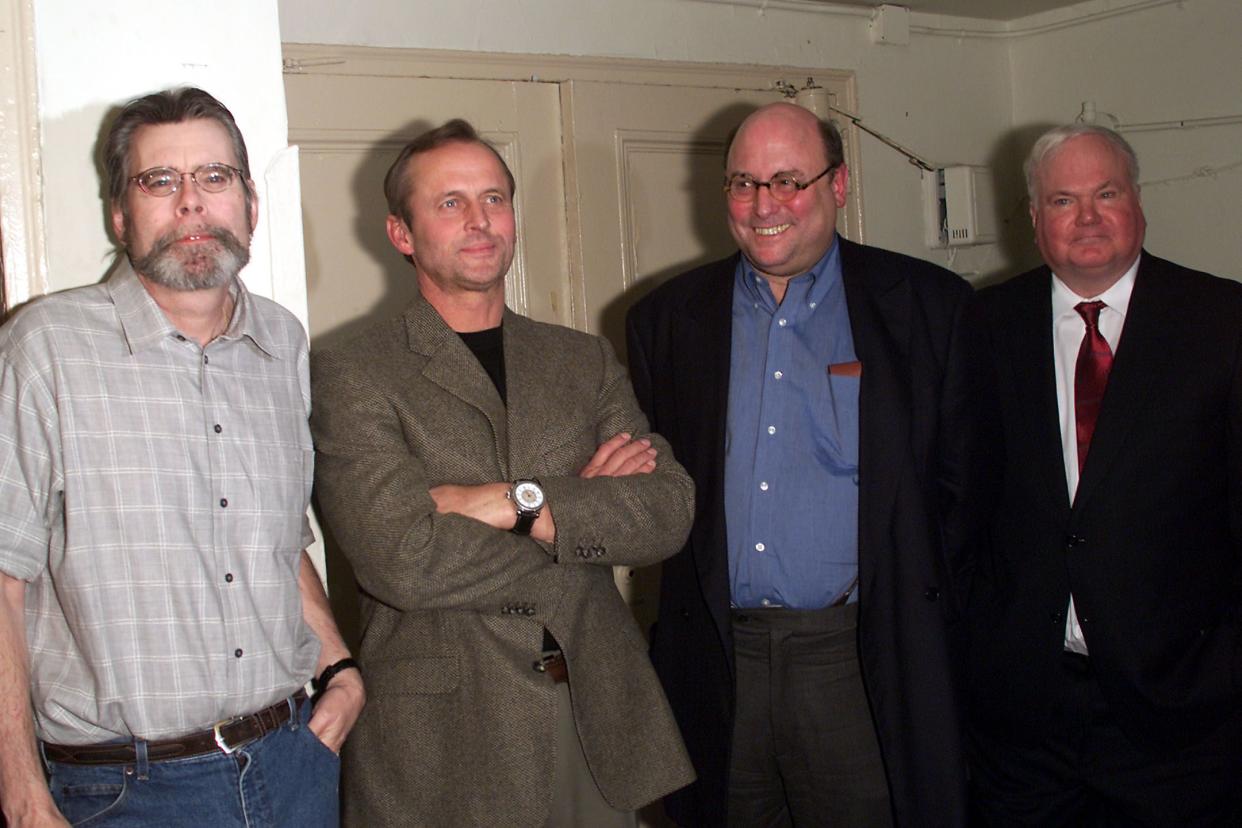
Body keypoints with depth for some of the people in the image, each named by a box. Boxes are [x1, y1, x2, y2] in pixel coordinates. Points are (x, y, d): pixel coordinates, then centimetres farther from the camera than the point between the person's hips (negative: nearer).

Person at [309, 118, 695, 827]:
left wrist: (519, 503, -16)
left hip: (597, 722, 4)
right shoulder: (352, 377, -5)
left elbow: (670, 511, -3)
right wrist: (586, 512, -9)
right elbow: (400, 560, -18)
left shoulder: (585, 362, 9)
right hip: (443, 742, -3)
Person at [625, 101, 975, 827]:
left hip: (856, 658, -2)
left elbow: (961, 486, 1)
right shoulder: (667, 318, 9)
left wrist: (924, 627, -4)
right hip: (716, 664, 3)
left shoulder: (928, 306, 1)